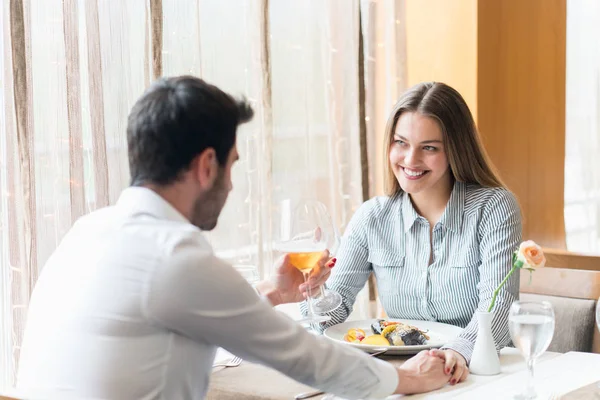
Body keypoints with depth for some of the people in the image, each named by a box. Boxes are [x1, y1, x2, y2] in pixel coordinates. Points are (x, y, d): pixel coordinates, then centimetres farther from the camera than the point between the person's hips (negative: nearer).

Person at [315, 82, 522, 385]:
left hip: (476, 373, -2)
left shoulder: (494, 207, -4)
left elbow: (498, 307, -16)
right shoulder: (372, 218, 5)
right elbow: (337, 303, 4)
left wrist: (460, 352, -36)